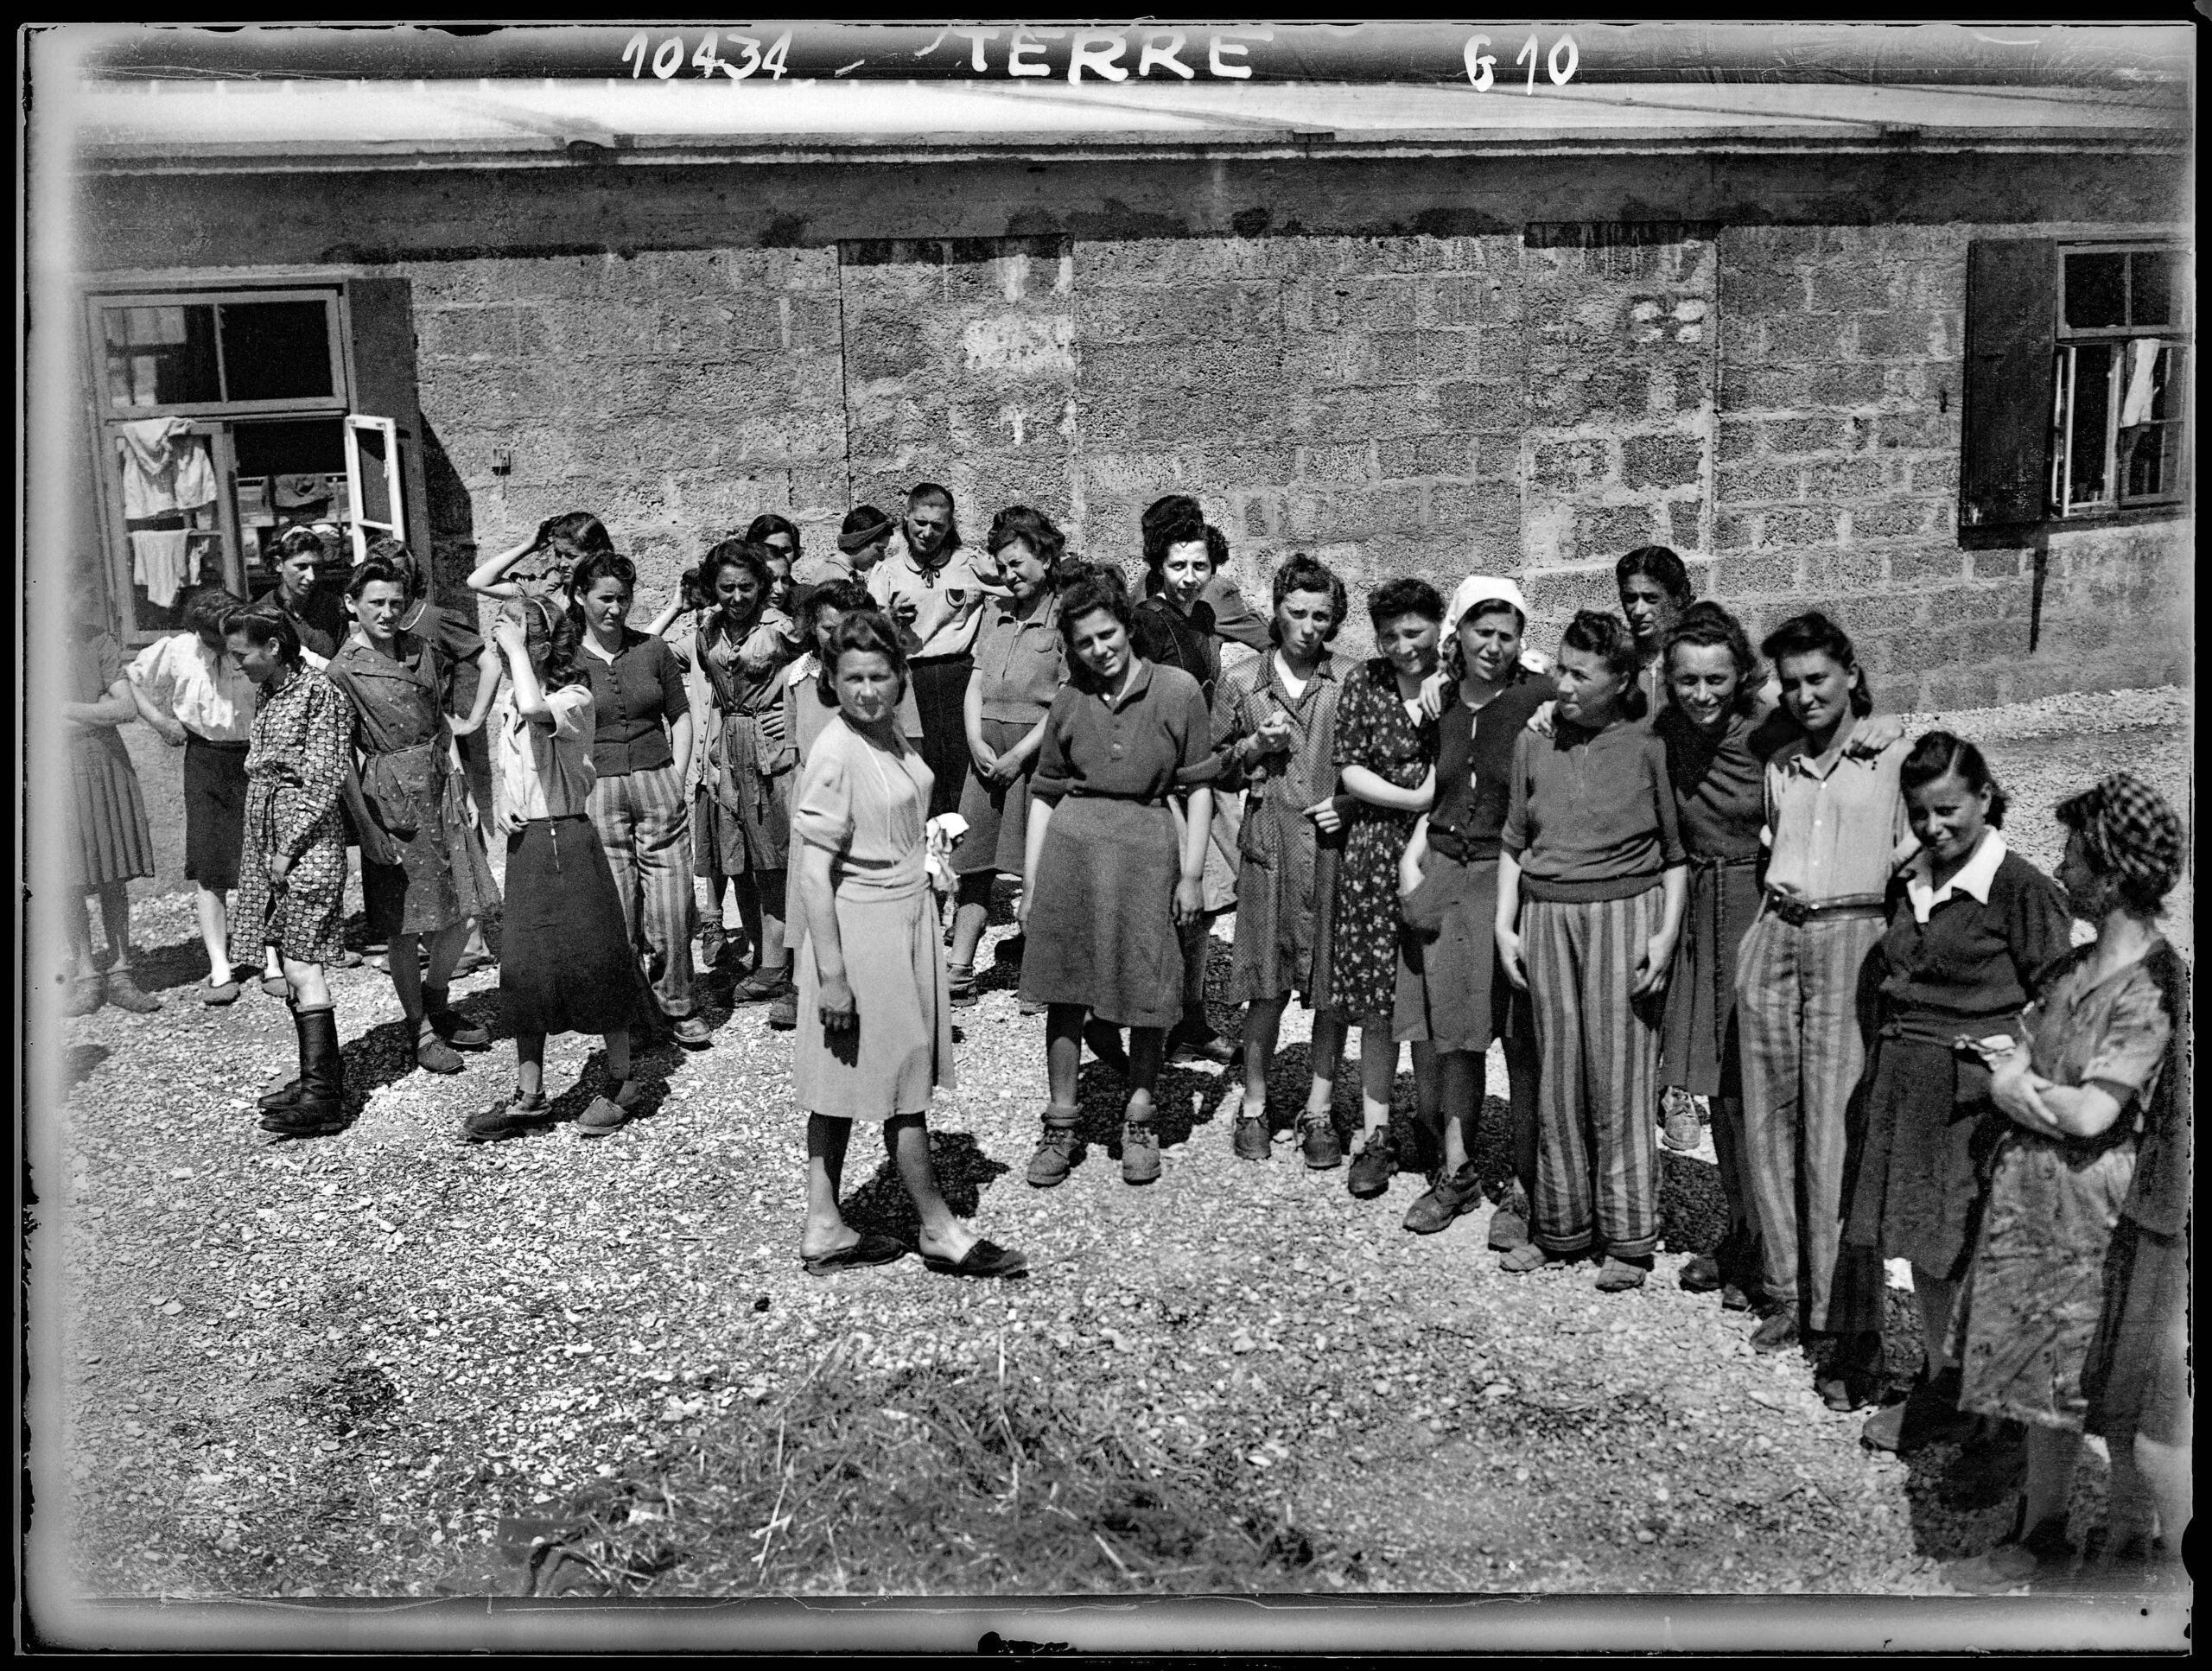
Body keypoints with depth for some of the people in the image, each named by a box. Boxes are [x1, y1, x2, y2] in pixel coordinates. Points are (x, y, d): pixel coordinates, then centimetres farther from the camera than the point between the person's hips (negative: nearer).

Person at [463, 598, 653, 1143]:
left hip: (569, 839, -7)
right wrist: (503, 809, 5)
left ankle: (620, 1082, 15)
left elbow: (536, 710, -37)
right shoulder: (507, 707, 12)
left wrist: (517, 647, -25)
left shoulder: (574, 698, -12)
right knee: (523, 968, 6)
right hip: (523, 844, 7)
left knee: (593, 960, 0)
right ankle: (528, 1093, 14)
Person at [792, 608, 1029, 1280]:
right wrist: (831, 973, -22)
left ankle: (824, 1229, 20)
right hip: (861, 928, -8)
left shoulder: (892, 738, 5)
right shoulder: (835, 753, -19)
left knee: (842, 1086, 13)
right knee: (904, 1085, 4)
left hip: (907, 919, 8)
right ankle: (939, 1230, 16)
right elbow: (813, 874, -20)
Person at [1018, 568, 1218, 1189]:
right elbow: (1044, 793, 10)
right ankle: (1060, 1127, 17)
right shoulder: (1069, 699, 6)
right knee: (1065, 990, 5)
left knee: (1150, 993, 5)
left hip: (1149, 846, -2)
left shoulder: (1177, 690, -1)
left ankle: (1138, 1123, 23)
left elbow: (1199, 786, 1)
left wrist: (1192, 873, -4)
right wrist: (1031, 881, 6)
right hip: (1071, 843, 2)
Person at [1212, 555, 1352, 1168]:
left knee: (1334, 984, 2)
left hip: (1333, 844, 0)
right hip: (1268, 845, 0)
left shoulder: (1350, 684, 4)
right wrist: (1256, 746, -5)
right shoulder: (1240, 682, 7)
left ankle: (1319, 1111, 15)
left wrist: (1348, 805, -6)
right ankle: (1254, 1105, 19)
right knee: (1266, 986, 3)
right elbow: (1216, 760, 13)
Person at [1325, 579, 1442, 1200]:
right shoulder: (1364, 684, 4)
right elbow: (1350, 770, 0)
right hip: (1375, 856, 0)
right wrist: (1416, 799, -11)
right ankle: (1375, 1136, 13)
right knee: (1377, 1003, 2)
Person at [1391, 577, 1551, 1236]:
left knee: (1524, 1043, 0)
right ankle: (1456, 1170, 24)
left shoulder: (1541, 700, -7)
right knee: (1447, 1029, 10)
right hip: (1444, 874, 5)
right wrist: (1410, 861, 6)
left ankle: (1525, 1188, 12)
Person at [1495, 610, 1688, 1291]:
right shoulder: (1534, 742, 9)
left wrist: (1666, 933, -6)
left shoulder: (1646, 745, -1)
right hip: (1546, 916, 4)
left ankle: (1628, 1239, 9)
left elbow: (1676, 850, 2)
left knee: (1620, 1077, -1)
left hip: (1624, 912, -4)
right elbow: (1513, 842, 14)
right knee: (1556, 1075, 8)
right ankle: (1560, 1225, 20)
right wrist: (1504, 926, 7)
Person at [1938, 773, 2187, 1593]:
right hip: (2033, 1191, 8)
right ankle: (2041, 1533, 29)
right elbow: (2017, 1058, 14)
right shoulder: (2079, 965, 6)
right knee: (2044, 1370, 16)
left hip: (2093, 1203, -8)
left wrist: (2016, 1087, -8)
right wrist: (2014, 1082, -6)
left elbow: (2090, 1113, -21)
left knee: (2110, 1386, 5)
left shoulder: (2154, 987, -19)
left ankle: (2137, 1545, 22)